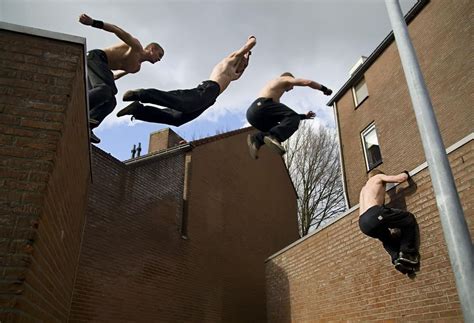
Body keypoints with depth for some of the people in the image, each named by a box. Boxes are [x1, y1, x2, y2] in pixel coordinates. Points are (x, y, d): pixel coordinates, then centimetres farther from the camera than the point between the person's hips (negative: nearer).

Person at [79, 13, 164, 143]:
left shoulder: (136, 67, 26)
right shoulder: (136, 46, 1)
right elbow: (119, 31, -13)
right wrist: (94, 23, -25)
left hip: (102, 67, 9)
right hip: (95, 58, -9)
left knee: (110, 102, -7)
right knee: (106, 89, -31)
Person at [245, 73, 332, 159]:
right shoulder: (286, 78, 21)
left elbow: (284, 115, 42)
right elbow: (308, 82, 8)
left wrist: (304, 116, 44)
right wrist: (324, 89, 24)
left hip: (252, 113, 9)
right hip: (261, 106, -8)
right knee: (294, 119, -13)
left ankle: (257, 138, -1)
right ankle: (273, 136, -39)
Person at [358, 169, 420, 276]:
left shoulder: (363, 189, 39)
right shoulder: (378, 177, 21)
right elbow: (401, 178, 11)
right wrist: (405, 174, 36)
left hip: (363, 223, 7)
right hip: (374, 214, -7)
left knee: (388, 238, 33)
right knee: (409, 219, 12)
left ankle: (397, 258, 6)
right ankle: (406, 253, 1)